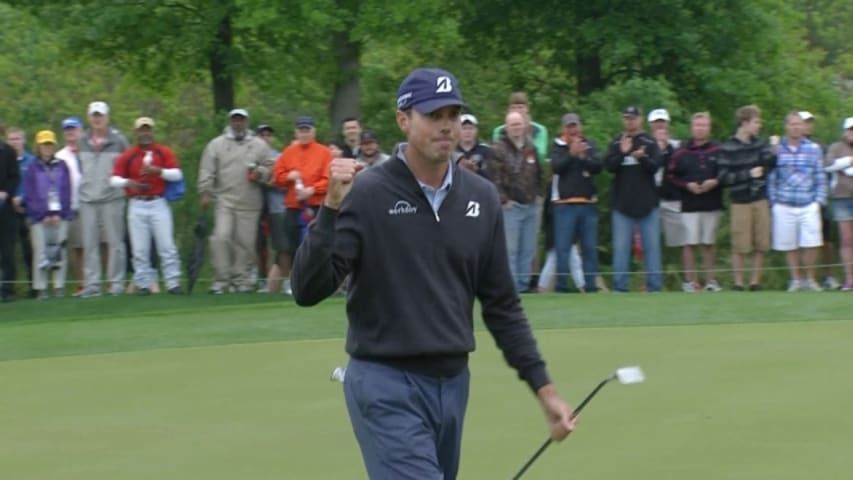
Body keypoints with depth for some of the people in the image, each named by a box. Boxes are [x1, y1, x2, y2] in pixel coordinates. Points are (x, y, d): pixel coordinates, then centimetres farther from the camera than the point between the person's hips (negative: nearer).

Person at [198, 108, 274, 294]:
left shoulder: (259, 145, 10)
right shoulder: (217, 144, 8)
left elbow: (269, 168, 12)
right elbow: (207, 170, 4)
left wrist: (260, 173, -10)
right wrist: (205, 192, -6)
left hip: (250, 203, 1)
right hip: (224, 200, -1)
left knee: (246, 242, 0)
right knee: (221, 238, -12)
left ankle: (241, 279, 10)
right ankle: (221, 280, -6)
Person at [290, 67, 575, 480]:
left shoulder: (481, 198, 6)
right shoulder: (366, 195, -10)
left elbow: (501, 304, 12)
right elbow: (308, 290, -16)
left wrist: (543, 387, 8)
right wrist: (331, 208, -26)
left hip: (453, 384, 6)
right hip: (387, 387, -6)